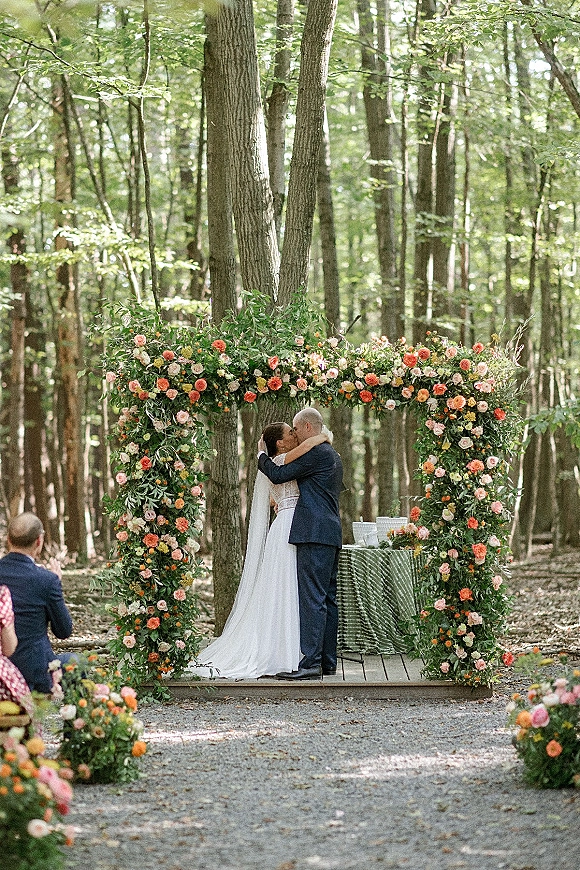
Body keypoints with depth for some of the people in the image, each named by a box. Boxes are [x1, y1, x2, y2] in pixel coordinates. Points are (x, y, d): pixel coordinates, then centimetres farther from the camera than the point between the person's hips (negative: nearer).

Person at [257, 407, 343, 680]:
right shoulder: (333, 455, 21)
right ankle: (328, 662, 13)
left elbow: (278, 475, -11)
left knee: (312, 599, -12)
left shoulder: (317, 453, -11)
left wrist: (261, 455, 6)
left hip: (314, 535, -11)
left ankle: (310, 663, -15)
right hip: (330, 534, 11)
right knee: (327, 599, 10)